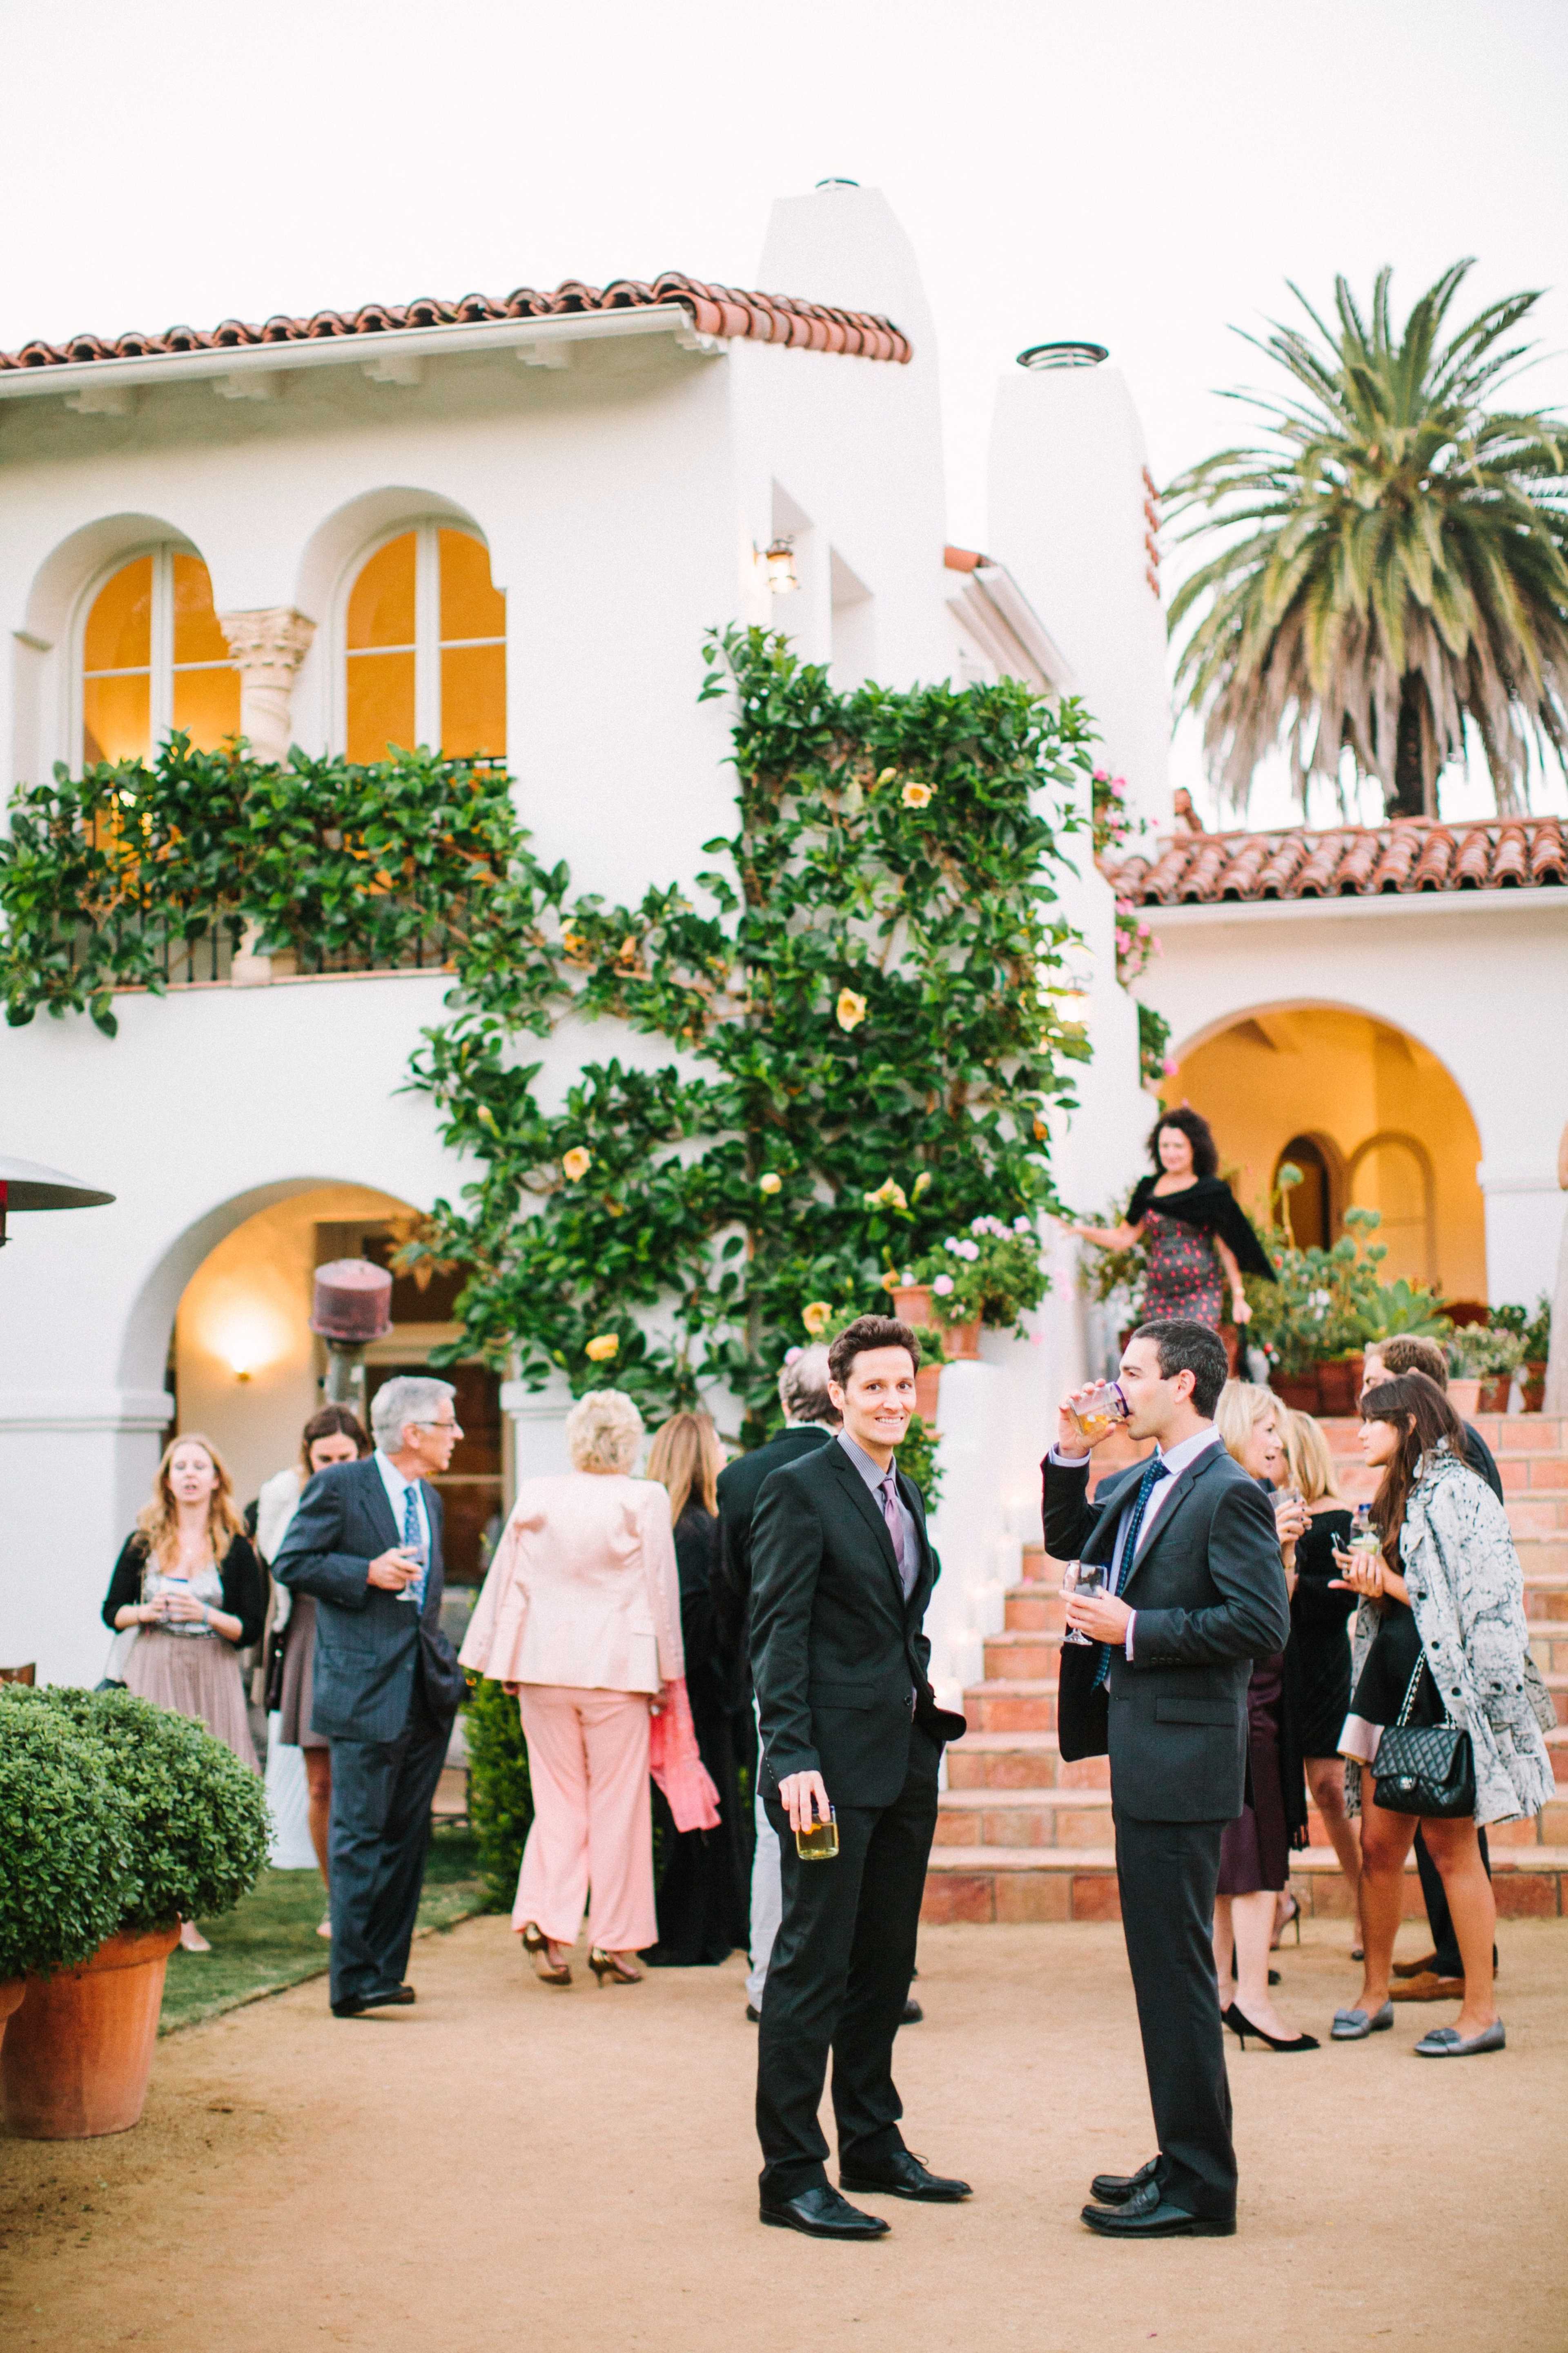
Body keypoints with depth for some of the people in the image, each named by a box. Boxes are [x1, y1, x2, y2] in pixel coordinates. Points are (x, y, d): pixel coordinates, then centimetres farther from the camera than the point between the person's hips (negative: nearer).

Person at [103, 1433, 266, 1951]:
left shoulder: (235, 1548, 4)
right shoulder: (143, 1542, 9)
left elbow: (252, 1630, 2)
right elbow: (112, 1612, 13)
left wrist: (208, 1616, -15)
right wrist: (144, 1613, -7)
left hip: (211, 1677, -1)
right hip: (152, 1674, 1)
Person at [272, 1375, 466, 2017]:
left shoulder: (428, 1499, 18)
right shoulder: (338, 1487, -5)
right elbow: (290, 1564, -7)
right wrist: (368, 1573, -17)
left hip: (425, 1692, 8)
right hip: (365, 1691, -8)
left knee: (408, 1835, 10)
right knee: (360, 1837, -6)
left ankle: (385, 1971, 18)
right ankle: (355, 1981, -2)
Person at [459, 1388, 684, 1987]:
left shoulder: (533, 1498, 2)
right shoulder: (645, 1500, -7)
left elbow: (507, 1583, 8)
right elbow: (662, 1590, -2)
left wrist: (505, 1665, 17)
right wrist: (668, 1671, 7)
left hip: (544, 1668, 3)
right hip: (618, 1668, -3)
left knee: (557, 1801, 12)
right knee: (618, 1806, 6)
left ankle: (544, 1919, -4)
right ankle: (613, 1944, 9)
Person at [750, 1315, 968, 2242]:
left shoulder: (906, 1494, 15)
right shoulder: (800, 1490, -9)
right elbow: (777, 1635, -13)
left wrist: (924, 1694, 11)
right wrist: (793, 1759, -20)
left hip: (906, 1759, 8)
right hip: (834, 1764, -8)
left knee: (886, 1963, 15)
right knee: (813, 1965, -3)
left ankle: (874, 2145, 27)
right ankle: (793, 2174, 4)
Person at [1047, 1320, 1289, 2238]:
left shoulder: (1230, 1493, -14)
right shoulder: (1140, 1485, 13)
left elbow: (1263, 1624, -21)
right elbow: (1069, 1541, 27)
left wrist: (1136, 1630, -18)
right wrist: (1070, 1455, 12)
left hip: (1183, 1758, -10)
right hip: (1145, 1752, 10)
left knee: (1177, 1968, -4)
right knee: (1163, 1964, 16)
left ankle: (1200, 2190, 4)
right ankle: (1188, 2162, 26)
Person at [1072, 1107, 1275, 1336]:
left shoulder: (1212, 1191, 0)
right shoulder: (1148, 1189, 9)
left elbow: (1227, 1248, 1)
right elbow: (1125, 1237, 7)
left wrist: (1238, 1297, -1)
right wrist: (1081, 1230, -6)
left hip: (1201, 1295, -3)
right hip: (1158, 1296, 4)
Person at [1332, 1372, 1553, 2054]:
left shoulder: (1457, 1492, -10)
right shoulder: (1399, 1498, 18)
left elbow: (1483, 1601, -15)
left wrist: (1390, 1585, -15)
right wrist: (1368, 1580, 5)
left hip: (1445, 1686, -8)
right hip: (1390, 1679, 8)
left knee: (1450, 1846, -4)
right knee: (1378, 1845, 9)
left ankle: (1481, 2011, 4)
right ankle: (1375, 1992, 19)